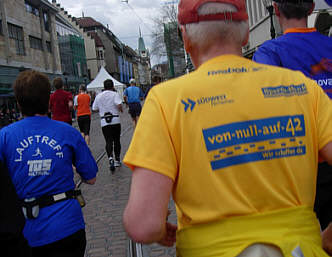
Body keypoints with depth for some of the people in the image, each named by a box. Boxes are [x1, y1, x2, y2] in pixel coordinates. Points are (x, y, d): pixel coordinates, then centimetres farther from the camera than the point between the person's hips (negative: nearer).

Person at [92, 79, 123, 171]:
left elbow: (94, 108, 9)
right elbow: (119, 105, -19)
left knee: (108, 141, -2)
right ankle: (117, 160, 17)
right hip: (115, 120, -1)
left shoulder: (98, 96, 7)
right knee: (116, 140, 12)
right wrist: (120, 110, 2)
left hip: (104, 122, 1)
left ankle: (110, 157, -25)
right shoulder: (114, 94, -3)